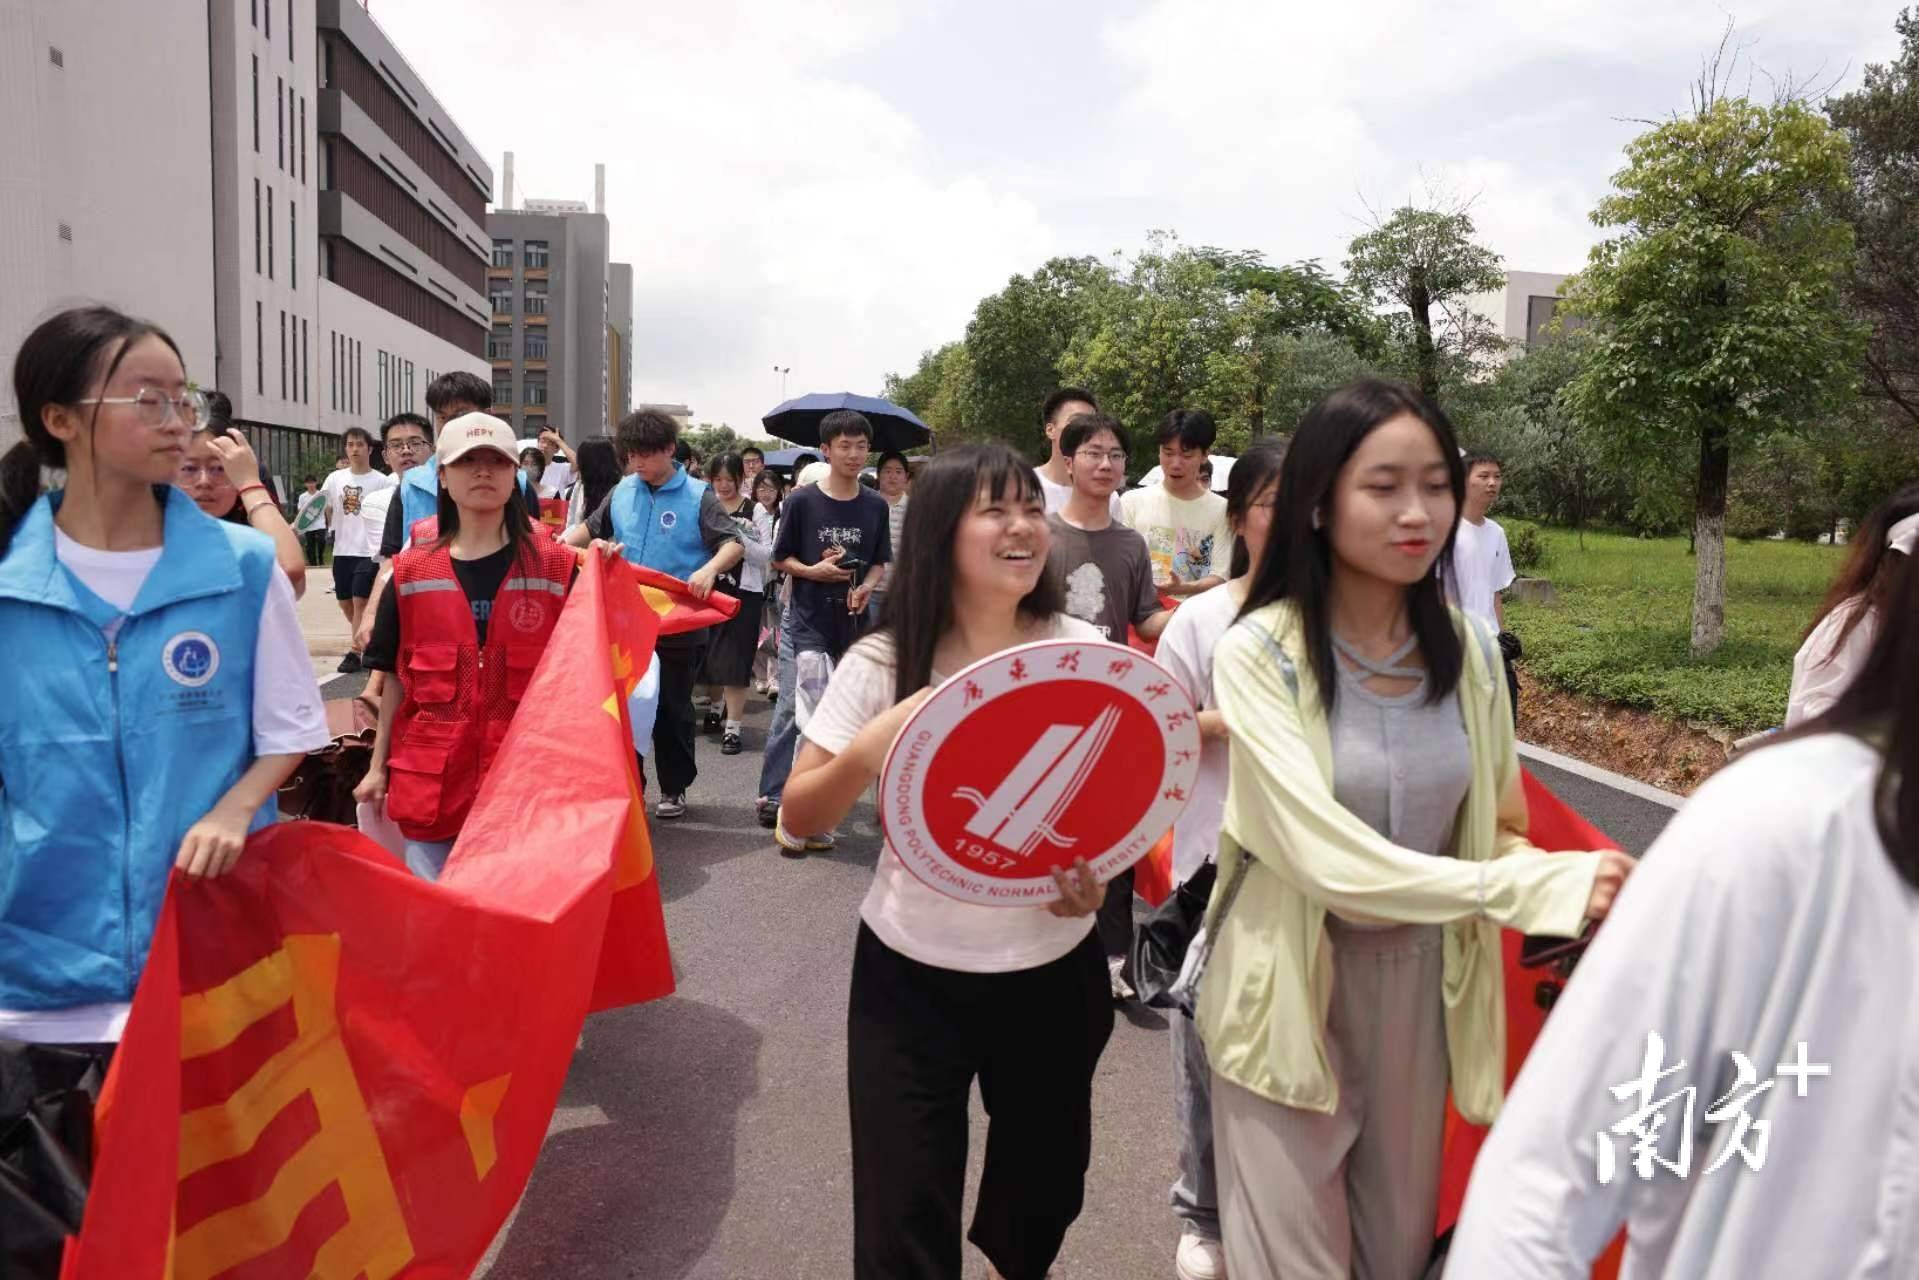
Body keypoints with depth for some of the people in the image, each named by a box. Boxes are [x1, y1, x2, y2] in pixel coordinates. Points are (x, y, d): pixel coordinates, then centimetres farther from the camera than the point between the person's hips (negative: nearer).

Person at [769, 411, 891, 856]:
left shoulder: (875, 506, 5)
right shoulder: (802, 501, -4)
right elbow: (781, 559, 3)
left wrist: (867, 585, -8)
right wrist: (813, 571, -15)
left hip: (853, 624, 4)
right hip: (810, 623, -4)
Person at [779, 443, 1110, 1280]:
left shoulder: (1085, 651, -6)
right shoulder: (883, 664, -10)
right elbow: (801, 817, -6)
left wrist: (1095, 874, -18)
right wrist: (869, 750, -26)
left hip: (1054, 972, 2)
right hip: (910, 976, -2)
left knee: (1045, 1186, 23)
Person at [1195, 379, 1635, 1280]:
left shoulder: (1467, 648, -3)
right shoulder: (1259, 654, -18)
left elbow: (1497, 825, 9)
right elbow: (1328, 858, -26)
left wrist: (1536, 866, -12)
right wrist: (1541, 888, -31)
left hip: (1422, 979, 5)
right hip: (1292, 986, -4)